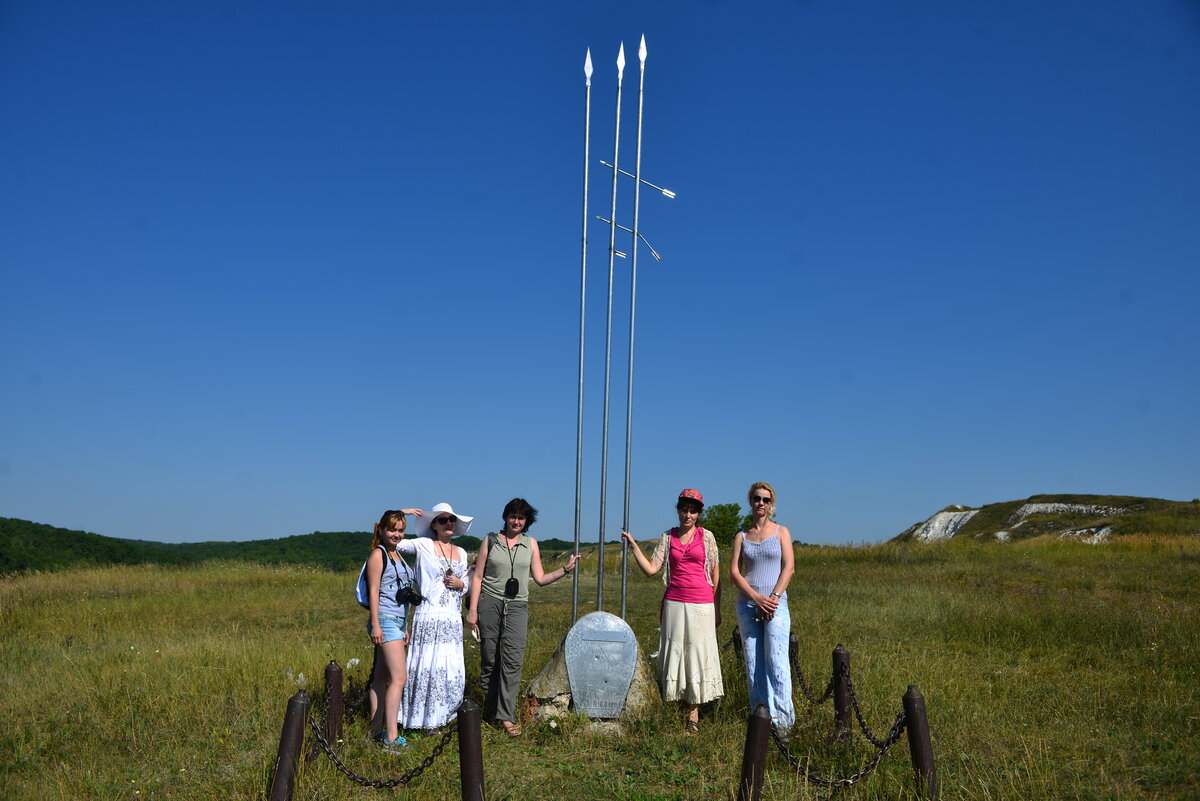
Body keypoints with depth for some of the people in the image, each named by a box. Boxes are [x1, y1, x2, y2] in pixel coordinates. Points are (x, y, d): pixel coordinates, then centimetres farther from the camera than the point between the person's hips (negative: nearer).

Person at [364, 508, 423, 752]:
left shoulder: (397, 555, 17)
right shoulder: (378, 554, -8)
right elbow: (373, 591, -13)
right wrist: (375, 625, -17)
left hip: (398, 621, 9)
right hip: (386, 620, -9)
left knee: (382, 677, 11)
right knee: (398, 677, -13)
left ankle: (377, 730, 16)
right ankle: (391, 738, -14)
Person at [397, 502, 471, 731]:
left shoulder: (461, 553, 15)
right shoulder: (424, 545, 0)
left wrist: (461, 584, 1)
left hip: (453, 618, 5)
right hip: (428, 615, -5)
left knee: (452, 668, 5)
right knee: (427, 664, -4)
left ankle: (439, 716, 20)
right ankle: (421, 719, 9)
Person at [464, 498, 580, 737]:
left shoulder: (530, 544, 11)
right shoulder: (490, 541, 5)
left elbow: (540, 579, 11)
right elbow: (478, 576, 5)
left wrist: (566, 569, -2)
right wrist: (472, 610, -1)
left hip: (517, 605, 1)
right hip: (490, 603, -1)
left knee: (512, 659, -10)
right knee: (489, 659, 2)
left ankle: (506, 716, -9)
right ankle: (490, 709, 19)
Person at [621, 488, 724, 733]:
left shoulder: (706, 536, 3)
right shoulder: (668, 537, 8)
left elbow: (715, 574, 5)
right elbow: (650, 569, 2)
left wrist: (717, 609, 4)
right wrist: (633, 545, -7)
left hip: (701, 604, -2)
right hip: (674, 603, 2)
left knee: (698, 655, 1)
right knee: (674, 654, 2)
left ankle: (693, 715, 9)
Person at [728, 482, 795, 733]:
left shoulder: (781, 531, 8)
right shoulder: (741, 536, 11)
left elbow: (789, 566, 0)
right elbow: (734, 572, 3)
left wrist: (774, 597, -12)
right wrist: (757, 598, -10)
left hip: (775, 604, -2)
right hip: (747, 605, 2)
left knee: (777, 662, -9)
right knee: (753, 664, 2)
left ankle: (781, 720, -4)